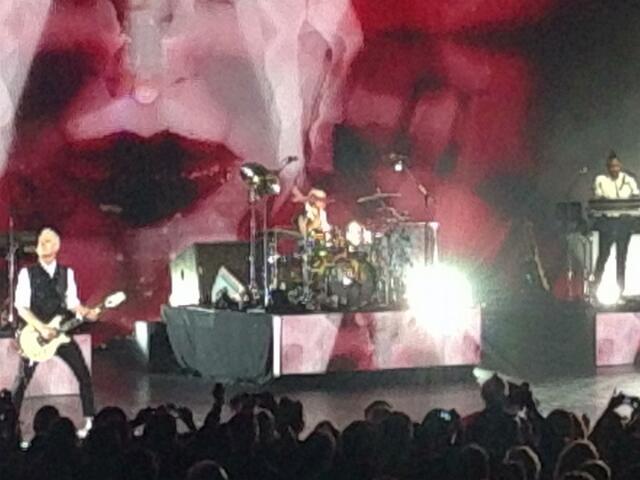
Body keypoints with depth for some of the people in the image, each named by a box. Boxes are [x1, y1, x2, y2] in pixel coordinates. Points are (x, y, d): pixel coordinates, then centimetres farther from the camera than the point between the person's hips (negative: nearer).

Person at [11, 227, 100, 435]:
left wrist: (87, 313, -15)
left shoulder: (67, 273, 7)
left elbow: (72, 302, 6)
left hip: (61, 331, 3)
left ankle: (89, 420, 4)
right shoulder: (27, 273, -5)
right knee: (23, 379, -2)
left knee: (83, 374, -4)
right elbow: (21, 307, -10)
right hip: (35, 333, -3)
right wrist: (41, 328, -20)